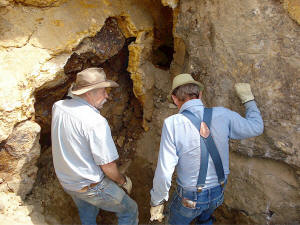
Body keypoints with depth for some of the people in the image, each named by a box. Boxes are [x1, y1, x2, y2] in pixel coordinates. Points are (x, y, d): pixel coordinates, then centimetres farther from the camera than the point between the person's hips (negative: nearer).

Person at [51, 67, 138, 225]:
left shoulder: (58, 107, -11)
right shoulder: (96, 122, -31)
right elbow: (107, 166, -24)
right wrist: (122, 181, -5)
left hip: (65, 181, 7)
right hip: (91, 187, -7)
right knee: (129, 212, 14)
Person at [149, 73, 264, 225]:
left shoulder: (172, 123, -28)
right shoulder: (222, 115, -17)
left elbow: (164, 173, -27)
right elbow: (257, 128, 0)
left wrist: (156, 202, -10)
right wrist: (248, 98, 10)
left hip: (190, 197, -3)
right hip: (217, 193, 4)